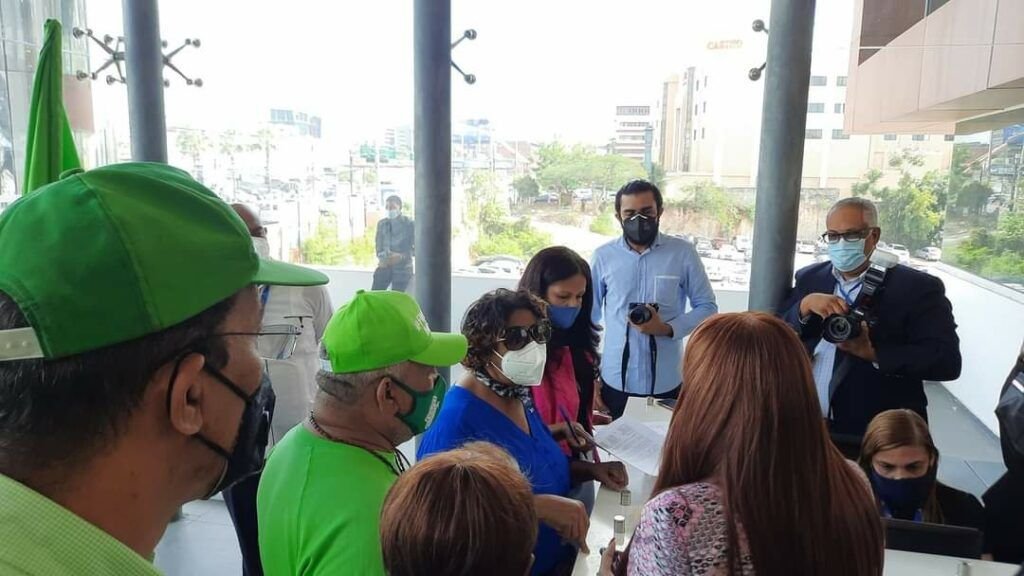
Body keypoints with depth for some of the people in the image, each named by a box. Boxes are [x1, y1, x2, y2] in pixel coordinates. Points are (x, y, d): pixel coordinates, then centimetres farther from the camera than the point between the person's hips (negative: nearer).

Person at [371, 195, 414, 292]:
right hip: (385, 266, 4)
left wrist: (401, 256, -22)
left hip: (402, 267, -4)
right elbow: (379, 245, 12)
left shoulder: (409, 224, -4)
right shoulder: (381, 224, 10)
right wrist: (381, 258, -10)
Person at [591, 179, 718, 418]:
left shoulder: (683, 253, -5)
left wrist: (667, 328, -17)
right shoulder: (603, 256, -2)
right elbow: (588, 315, 5)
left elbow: (707, 307, 1)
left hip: (666, 383, 0)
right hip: (615, 382, 1)